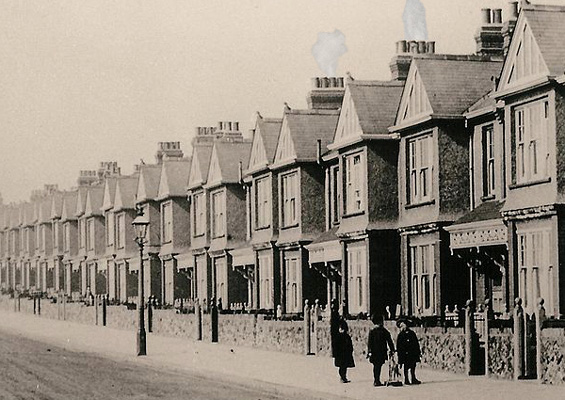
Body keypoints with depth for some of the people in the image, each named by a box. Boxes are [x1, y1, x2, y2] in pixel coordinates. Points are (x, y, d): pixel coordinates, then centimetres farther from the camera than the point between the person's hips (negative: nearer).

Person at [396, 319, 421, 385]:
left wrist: (418, 352, 11)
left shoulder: (411, 333, 12)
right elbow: (399, 345, -5)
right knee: (406, 367, -1)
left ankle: (413, 379, 14)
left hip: (413, 353, 4)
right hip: (405, 354, -4)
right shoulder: (400, 335, -1)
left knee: (413, 366, 7)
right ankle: (406, 380, 4)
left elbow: (416, 343, 14)